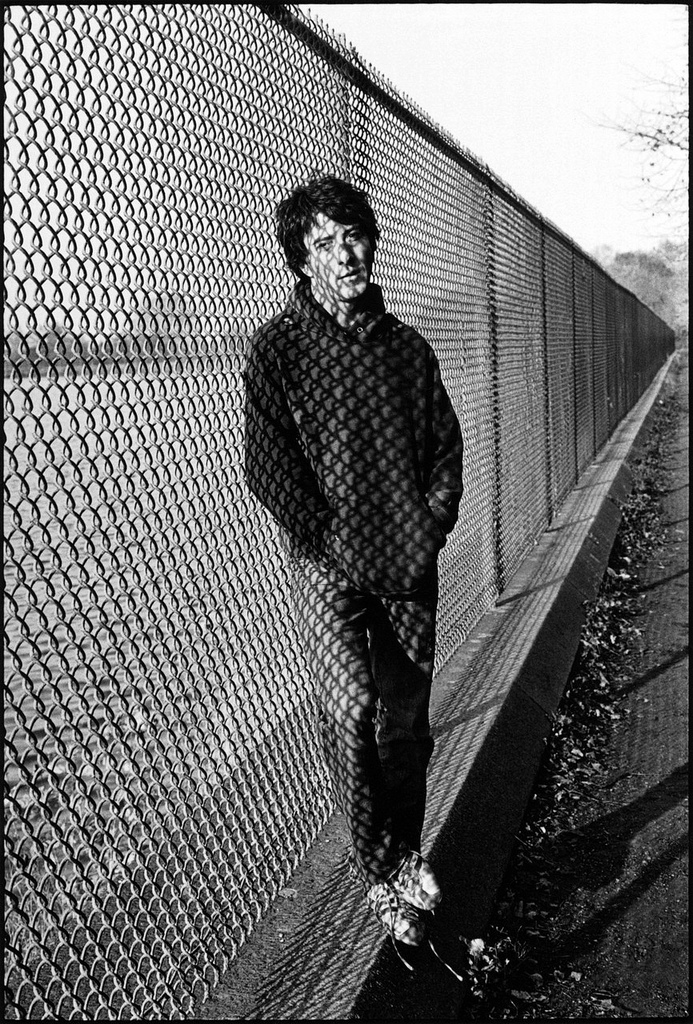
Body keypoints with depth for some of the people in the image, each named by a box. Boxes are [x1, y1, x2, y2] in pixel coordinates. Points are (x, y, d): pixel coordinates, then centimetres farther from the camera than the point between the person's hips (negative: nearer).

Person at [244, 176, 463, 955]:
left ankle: (407, 850, 29)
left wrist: (428, 531, -1)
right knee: (351, 708, -15)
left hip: (411, 563, 4)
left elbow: (447, 449, 12)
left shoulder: (407, 347, 9)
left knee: (407, 718, 9)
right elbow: (267, 466, -9)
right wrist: (335, 548, -12)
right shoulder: (278, 348, -3)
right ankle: (380, 875, 3)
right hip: (328, 567, -3)